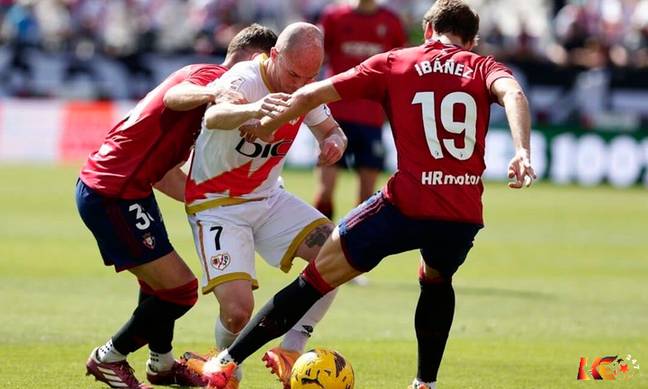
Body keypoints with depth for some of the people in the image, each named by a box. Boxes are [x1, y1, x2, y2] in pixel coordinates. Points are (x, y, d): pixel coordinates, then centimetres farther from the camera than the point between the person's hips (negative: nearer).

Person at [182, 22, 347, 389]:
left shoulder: (305, 88, -6)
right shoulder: (244, 80, -27)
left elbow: (331, 130, 11)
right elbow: (214, 116, -50)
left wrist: (335, 142, -16)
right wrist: (251, 109, -73)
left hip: (269, 198, 7)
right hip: (217, 204, -7)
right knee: (238, 310, -21)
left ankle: (290, 353, 2)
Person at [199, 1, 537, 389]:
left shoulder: (393, 64, 11)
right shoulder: (483, 67, 13)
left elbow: (310, 95, 7)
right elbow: (513, 94, -11)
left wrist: (265, 126, 21)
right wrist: (523, 153, -23)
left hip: (408, 204, -2)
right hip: (465, 215, 2)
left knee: (316, 278, 8)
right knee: (437, 282, 35)